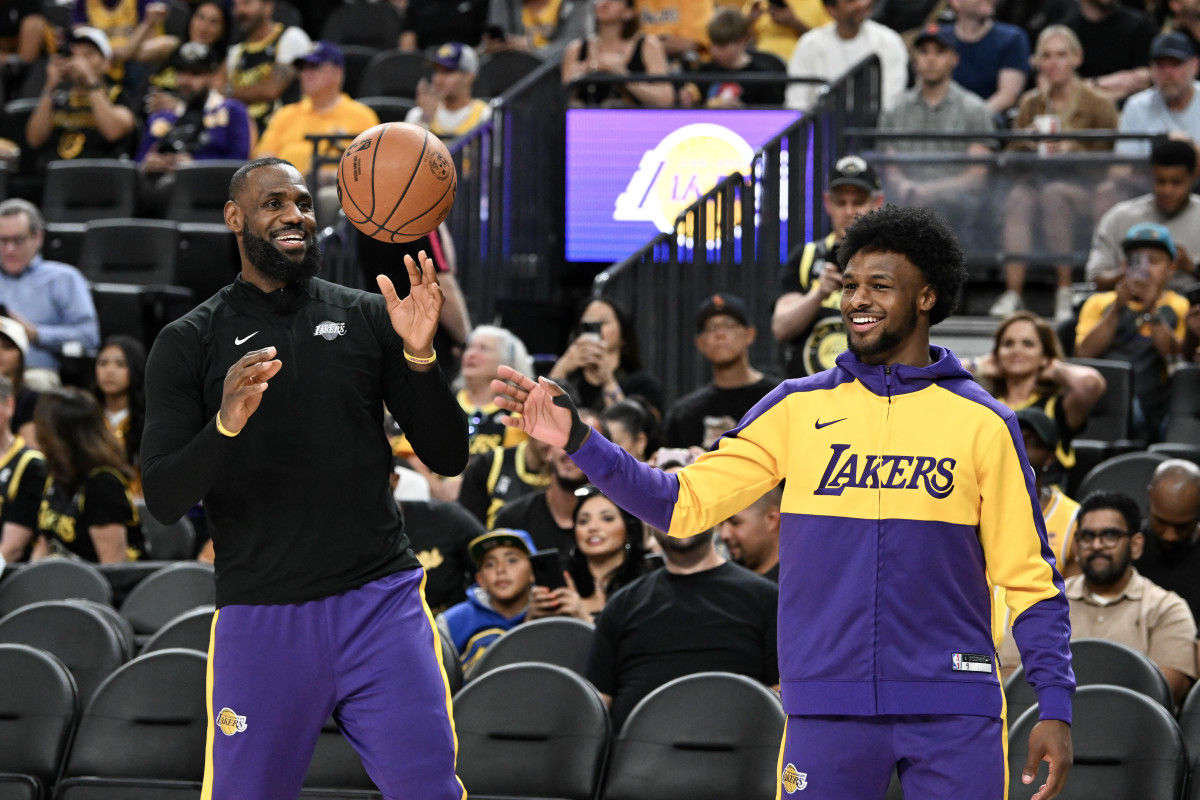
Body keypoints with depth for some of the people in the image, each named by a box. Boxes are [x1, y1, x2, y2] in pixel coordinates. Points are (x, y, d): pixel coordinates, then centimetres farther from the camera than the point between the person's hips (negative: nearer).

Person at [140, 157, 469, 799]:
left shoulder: (367, 318, 9)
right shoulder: (188, 343, 4)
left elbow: (449, 458, 7)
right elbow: (162, 501, -5)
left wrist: (419, 356, -10)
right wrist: (225, 425, -24)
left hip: (381, 601, 1)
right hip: (260, 618, -1)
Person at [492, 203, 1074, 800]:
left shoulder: (983, 425, 4)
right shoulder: (799, 409, 8)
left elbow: (1026, 576, 5)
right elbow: (686, 502, 5)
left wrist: (1055, 705, -3)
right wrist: (577, 442, -8)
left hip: (954, 716, -1)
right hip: (827, 712, 1)